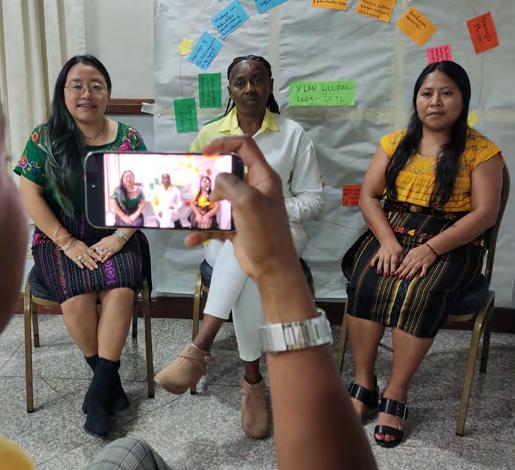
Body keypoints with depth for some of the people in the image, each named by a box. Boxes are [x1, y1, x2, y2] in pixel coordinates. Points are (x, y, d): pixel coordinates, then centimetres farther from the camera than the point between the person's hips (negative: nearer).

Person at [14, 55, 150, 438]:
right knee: (77, 294, -27)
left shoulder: (127, 138, 2)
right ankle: (108, 376, -3)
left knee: (119, 289, -28)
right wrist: (67, 242, -12)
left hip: (116, 236, 0)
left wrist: (118, 237, -14)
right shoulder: (44, 138, 0)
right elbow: (30, 195, -3)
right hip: (62, 238, 0)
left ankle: (99, 389, -15)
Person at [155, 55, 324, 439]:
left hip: (279, 233, -1)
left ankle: (199, 349, -39)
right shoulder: (210, 135, 8)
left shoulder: (294, 134, 3)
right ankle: (253, 381, -30)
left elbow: (313, 199, 2)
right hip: (224, 237, 1)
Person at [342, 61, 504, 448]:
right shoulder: (394, 143, 11)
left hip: (451, 245, -2)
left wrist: (431, 249, -19)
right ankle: (364, 383, -13)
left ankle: (396, 394, -16)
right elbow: (368, 195, 5)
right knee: (364, 283, -27)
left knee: (420, 293, -32)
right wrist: (387, 241, -13)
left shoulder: (481, 150, 0)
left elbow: (485, 213, -7)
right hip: (391, 235, 3)